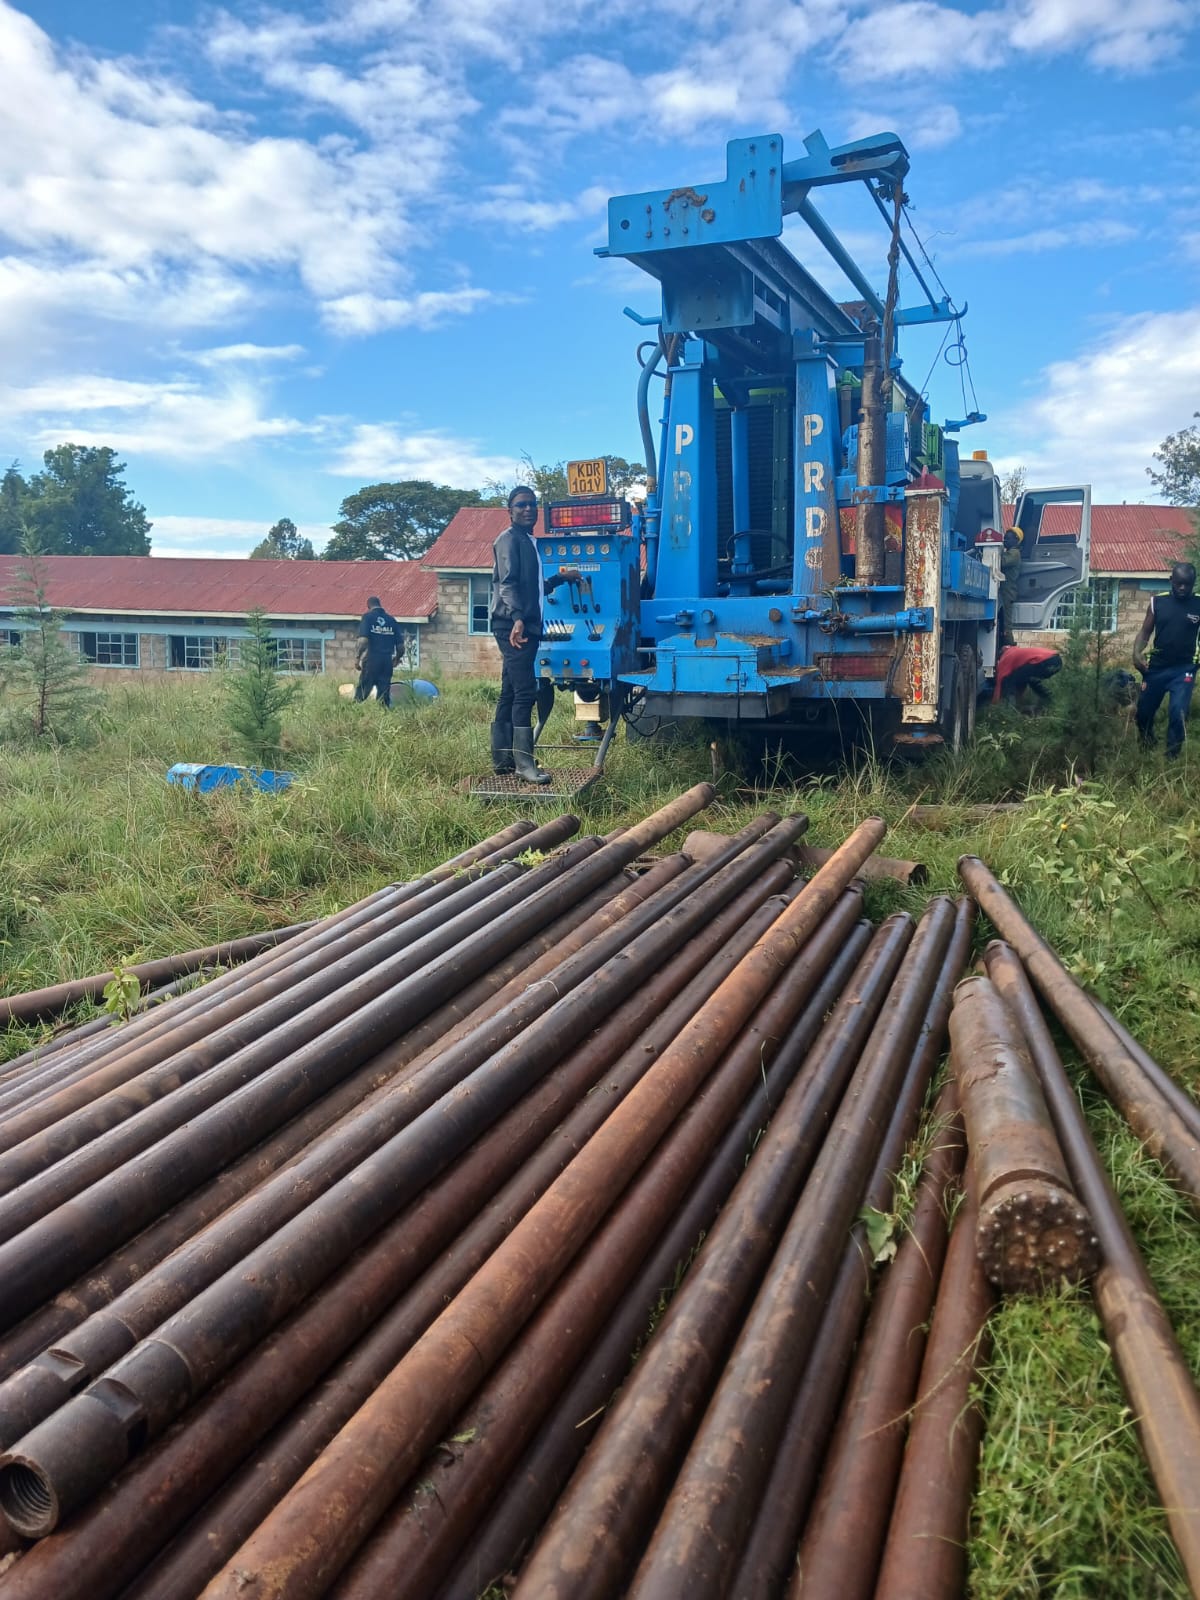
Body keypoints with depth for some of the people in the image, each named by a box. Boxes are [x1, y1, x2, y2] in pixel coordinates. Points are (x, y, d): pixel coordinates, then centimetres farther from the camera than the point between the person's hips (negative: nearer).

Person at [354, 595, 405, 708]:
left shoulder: (368, 617, -1)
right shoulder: (392, 620, 12)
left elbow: (363, 640, -15)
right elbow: (401, 647, 10)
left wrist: (358, 657, -2)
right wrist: (396, 659, 28)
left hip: (371, 661, -4)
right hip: (387, 662, 4)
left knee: (361, 694, -1)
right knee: (384, 696, 7)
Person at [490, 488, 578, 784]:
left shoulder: (528, 541, 24)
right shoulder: (510, 539, -4)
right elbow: (508, 583, -19)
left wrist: (560, 578, 37)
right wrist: (517, 619, -31)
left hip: (525, 626, 10)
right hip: (513, 626, -10)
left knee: (510, 693, 9)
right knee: (525, 692, -14)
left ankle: (502, 758, 13)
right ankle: (524, 762, -16)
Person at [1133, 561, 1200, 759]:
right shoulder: (1157, 602, 0)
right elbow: (1145, 632, 3)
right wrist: (1137, 653, -15)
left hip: (1184, 668, -2)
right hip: (1156, 667, 2)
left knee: (1178, 712, -17)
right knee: (1143, 711, 12)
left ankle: (1172, 757, -1)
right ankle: (1146, 748, 40)